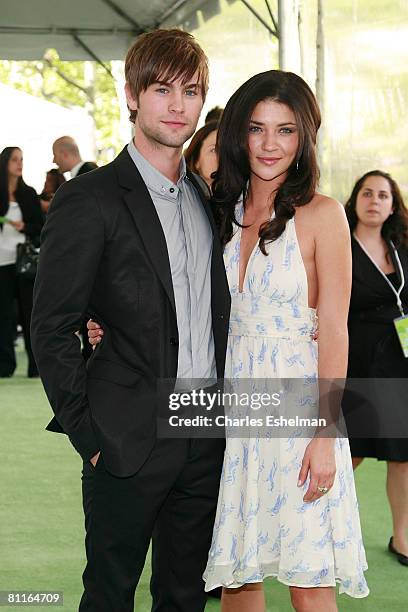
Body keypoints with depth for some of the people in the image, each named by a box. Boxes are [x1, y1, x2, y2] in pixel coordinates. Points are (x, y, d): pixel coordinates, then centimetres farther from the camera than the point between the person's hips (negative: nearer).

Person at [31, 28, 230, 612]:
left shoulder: (209, 196, 10)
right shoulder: (89, 200, -10)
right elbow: (51, 329, -10)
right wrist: (88, 435, -11)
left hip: (207, 436, 6)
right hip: (130, 442, -5)